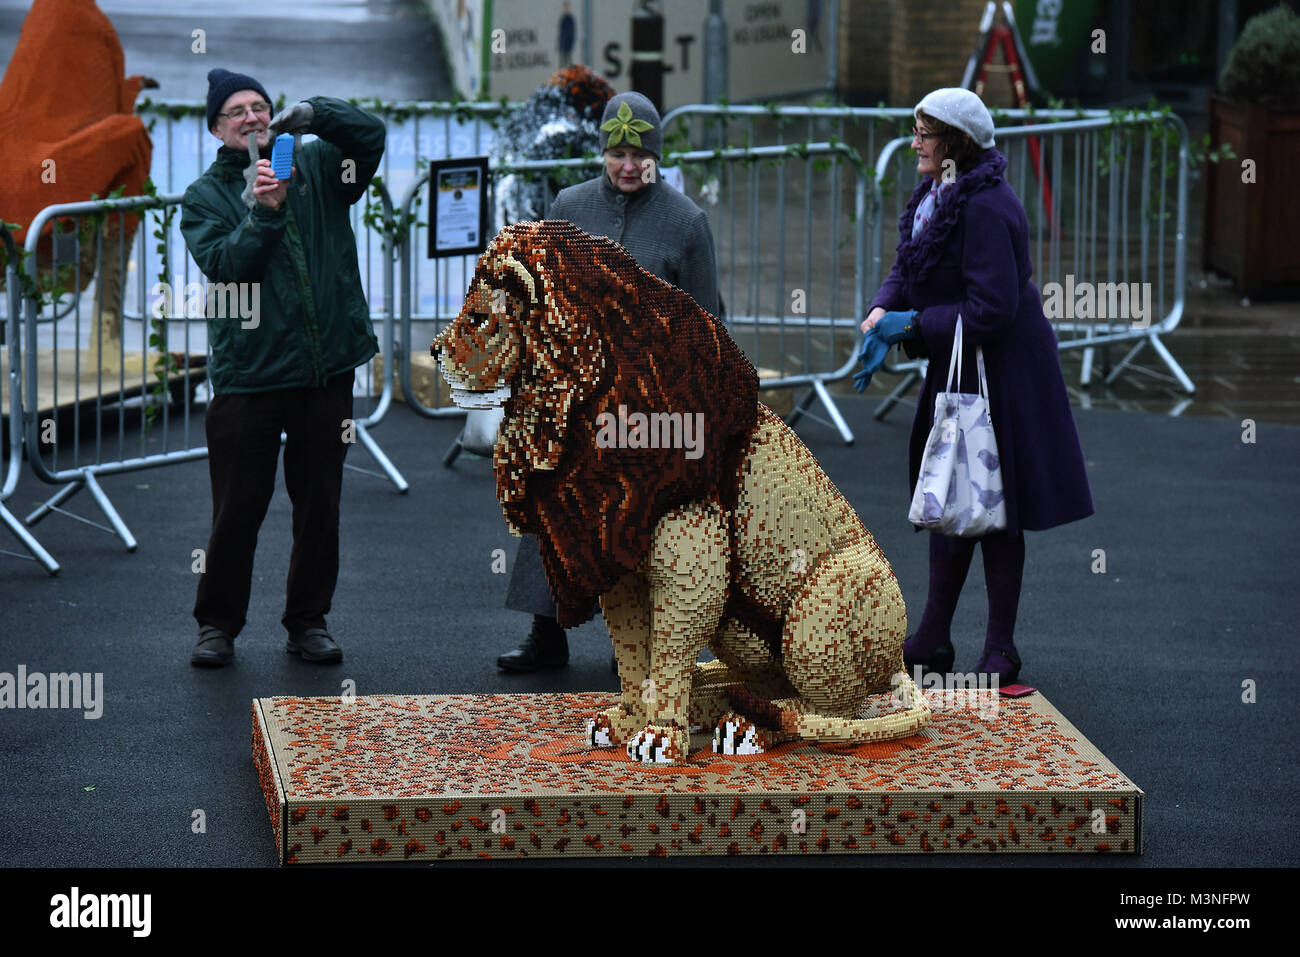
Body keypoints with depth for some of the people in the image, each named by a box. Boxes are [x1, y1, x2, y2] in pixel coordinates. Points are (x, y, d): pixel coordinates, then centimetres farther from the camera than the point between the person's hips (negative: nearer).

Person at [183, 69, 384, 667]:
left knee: (320, 505, 9)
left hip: (326, 371, 2)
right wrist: (263, 213, -21)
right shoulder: (205, 196, 3)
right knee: (237, 510, 0)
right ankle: (218, 624, 14)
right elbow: (222, 267, -10)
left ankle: (308, 622, 21)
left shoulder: (314, 167, 9)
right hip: (248, 373, -2)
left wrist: (315, 114, -18)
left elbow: (371, 135, -4)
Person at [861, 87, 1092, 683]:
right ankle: (933, 640, 24)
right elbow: (908, 269, 13)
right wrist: (882, 312, -7)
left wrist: (913, 325, -19)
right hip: (956, 368, 10)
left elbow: (991, 309, -26)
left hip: (999, 368, -10)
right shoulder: (935, 196, 7)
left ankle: (1000, 651, 8)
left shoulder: (985, 207, -24)